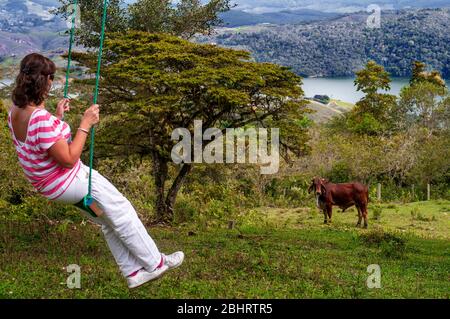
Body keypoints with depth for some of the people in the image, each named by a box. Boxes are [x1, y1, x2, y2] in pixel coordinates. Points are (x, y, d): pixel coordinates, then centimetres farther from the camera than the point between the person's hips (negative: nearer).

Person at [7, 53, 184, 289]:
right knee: (122, 212, 7)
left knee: (109, 221, 19)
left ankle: (134, 272, 26)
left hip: (49, 185, 10)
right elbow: (69, 159, -28)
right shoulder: (41, 119, -34)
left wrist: (57, 117, 8)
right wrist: (86, 124, -23)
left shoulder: (15, 111, -3)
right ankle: (154, 263, 20)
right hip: (69, 181, -10)